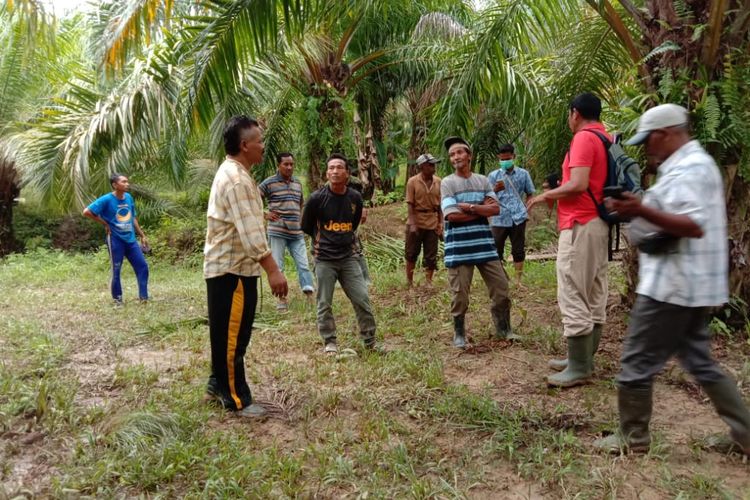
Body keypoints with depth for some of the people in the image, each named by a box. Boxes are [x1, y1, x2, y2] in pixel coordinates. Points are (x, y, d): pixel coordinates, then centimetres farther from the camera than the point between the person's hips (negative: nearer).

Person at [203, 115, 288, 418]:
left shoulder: (233, 173, 14)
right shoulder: (236, 179, -20)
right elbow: (250, 232, -27)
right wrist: (272, 270, -28)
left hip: (230, 266, 11)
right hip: (232, 269, -10)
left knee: (228, 333, 20)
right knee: (232, 335, -1)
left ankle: (218, 384, 33)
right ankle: (236, 399, 10)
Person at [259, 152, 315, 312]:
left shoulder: (298, 183, 13)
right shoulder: (269, 183, -4)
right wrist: (264, 215, -6)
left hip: (297, 233, 4)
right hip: (277, 232, -4)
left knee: (304, 265, -1)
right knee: (278, 267, 3)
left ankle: (310, 296, -1)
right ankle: (281, 299, 11)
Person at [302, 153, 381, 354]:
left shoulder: (355, 198, -1)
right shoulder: (317, 198, -11)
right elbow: (307, 227, 4)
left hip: (349, 257, 3)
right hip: (324, 259, -3)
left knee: (363, 300, 3)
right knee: (325, 304, 5)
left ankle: (370, 341, 17)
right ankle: (329, 342, 22)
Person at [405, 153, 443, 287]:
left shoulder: (438, 182, 0)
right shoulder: (413, 182, -8)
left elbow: (440, 204, 4)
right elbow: (410, 204, -9)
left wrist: (440, 223, 0)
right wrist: (412, 224, -16)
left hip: (432, 223, 2)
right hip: (416, 222, -2)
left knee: (431, 256, 6)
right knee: (412, 254, 9)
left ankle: (428, 281, 20)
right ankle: (409, 281, 23)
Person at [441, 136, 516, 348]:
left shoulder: (483, 180, 9)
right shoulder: (447, 183, -4)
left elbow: (495, 209, -2)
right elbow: (452, 215, -15)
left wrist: (471, 207, -13)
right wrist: (482, 209, -8)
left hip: (484, 244, 4)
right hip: (459, 248, -4)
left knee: (501, 288, 9)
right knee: (460, 295, 3)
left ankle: (503, 329, 27)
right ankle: (459, 334, 21)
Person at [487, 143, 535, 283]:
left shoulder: (523, 174, 6)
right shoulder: (493, 175, 3)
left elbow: (530, 194, 16)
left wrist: (526, 208, -2)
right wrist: (495, 190, -21)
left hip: (518, 218, 1)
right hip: (499, 219, -1)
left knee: (518, 250, 8)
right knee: (496, 251, -1)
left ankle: (518, 280, 18)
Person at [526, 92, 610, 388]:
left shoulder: (584, 138, -12)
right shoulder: (607, 139, 17)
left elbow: (578, 185, -22)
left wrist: (545, 195, -8)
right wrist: (559, 190, 19)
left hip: (580, 225, -10)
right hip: (598, 223, 10)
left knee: (573, 296, -7)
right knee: (594, 295, 12)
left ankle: (579, 369, -4)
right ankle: (584, 359, 21)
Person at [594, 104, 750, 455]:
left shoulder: (688, 168, -16)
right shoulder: (692, 164, 18)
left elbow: (695, 226, -27)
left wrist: (643, 211, -34)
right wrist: (636, 211, 14)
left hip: (674, 286, -11)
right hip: (688, 285, 11)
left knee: (637, 361, 0)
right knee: (699, 361, 18)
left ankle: (632, 437, 12)